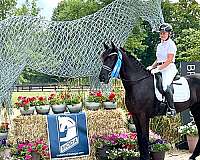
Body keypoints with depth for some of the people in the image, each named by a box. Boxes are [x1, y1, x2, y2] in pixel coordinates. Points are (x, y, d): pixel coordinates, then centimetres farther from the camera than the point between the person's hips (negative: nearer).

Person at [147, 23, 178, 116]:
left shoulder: (171, 44, -6)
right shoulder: (159, 45, 19)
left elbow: (169, 60, -14)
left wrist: (158, 69, -20)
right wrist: (152, 67, 5)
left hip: (169, 68, -9)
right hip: (160, 69, 9)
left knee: (165, 85, -31)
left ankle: (172, 108, -28)